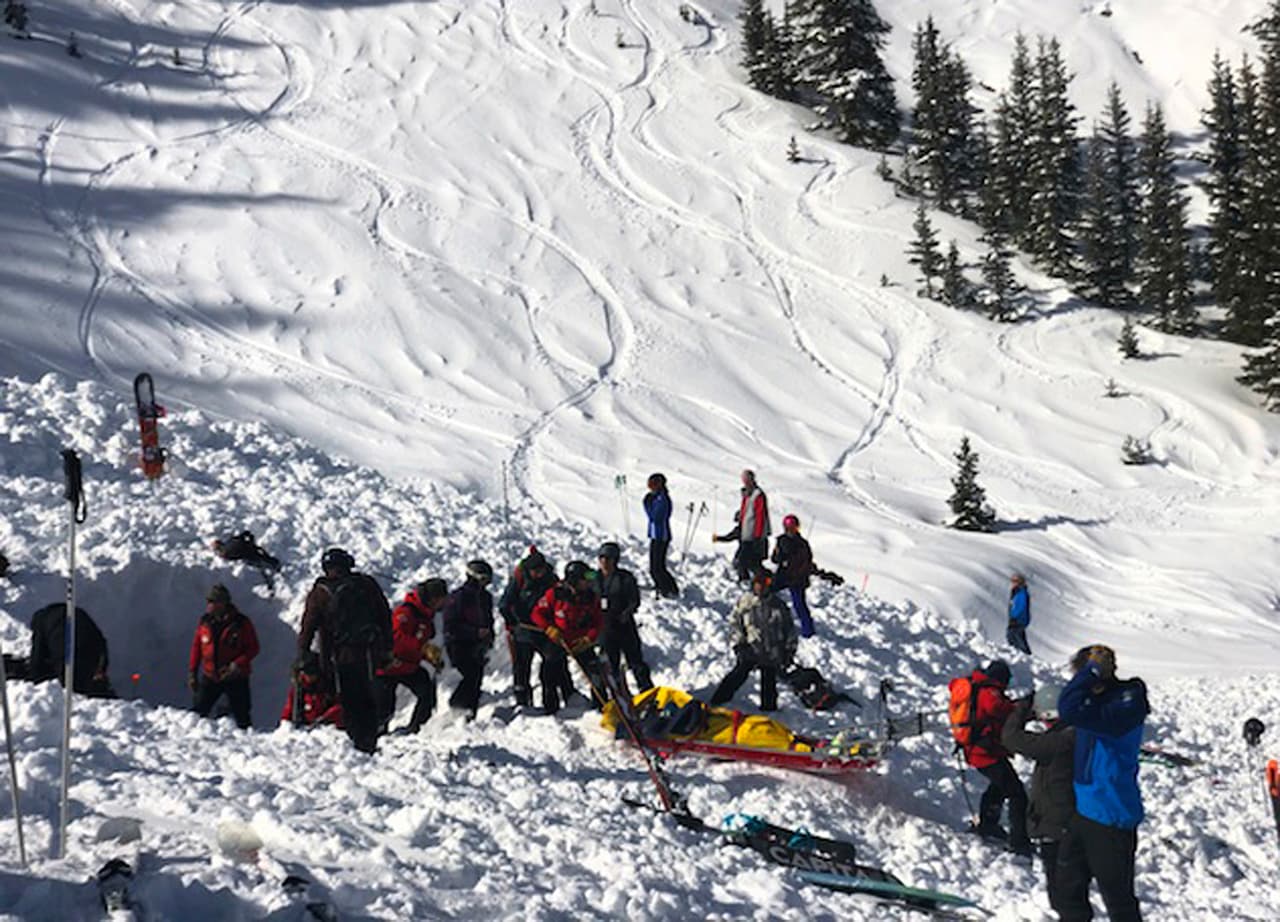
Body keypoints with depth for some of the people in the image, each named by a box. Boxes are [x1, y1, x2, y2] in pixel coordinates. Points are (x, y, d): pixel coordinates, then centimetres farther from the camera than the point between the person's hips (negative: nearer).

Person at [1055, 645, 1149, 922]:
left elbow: (1070, 710, -36)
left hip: (1112, 819, -9)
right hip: (1085, 811, 9)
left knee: (1117, 895, 2)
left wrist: (1093, 670, -27)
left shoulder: (1126, 706, -24)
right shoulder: (1101, 700, 3)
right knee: (1069, 884, 19)